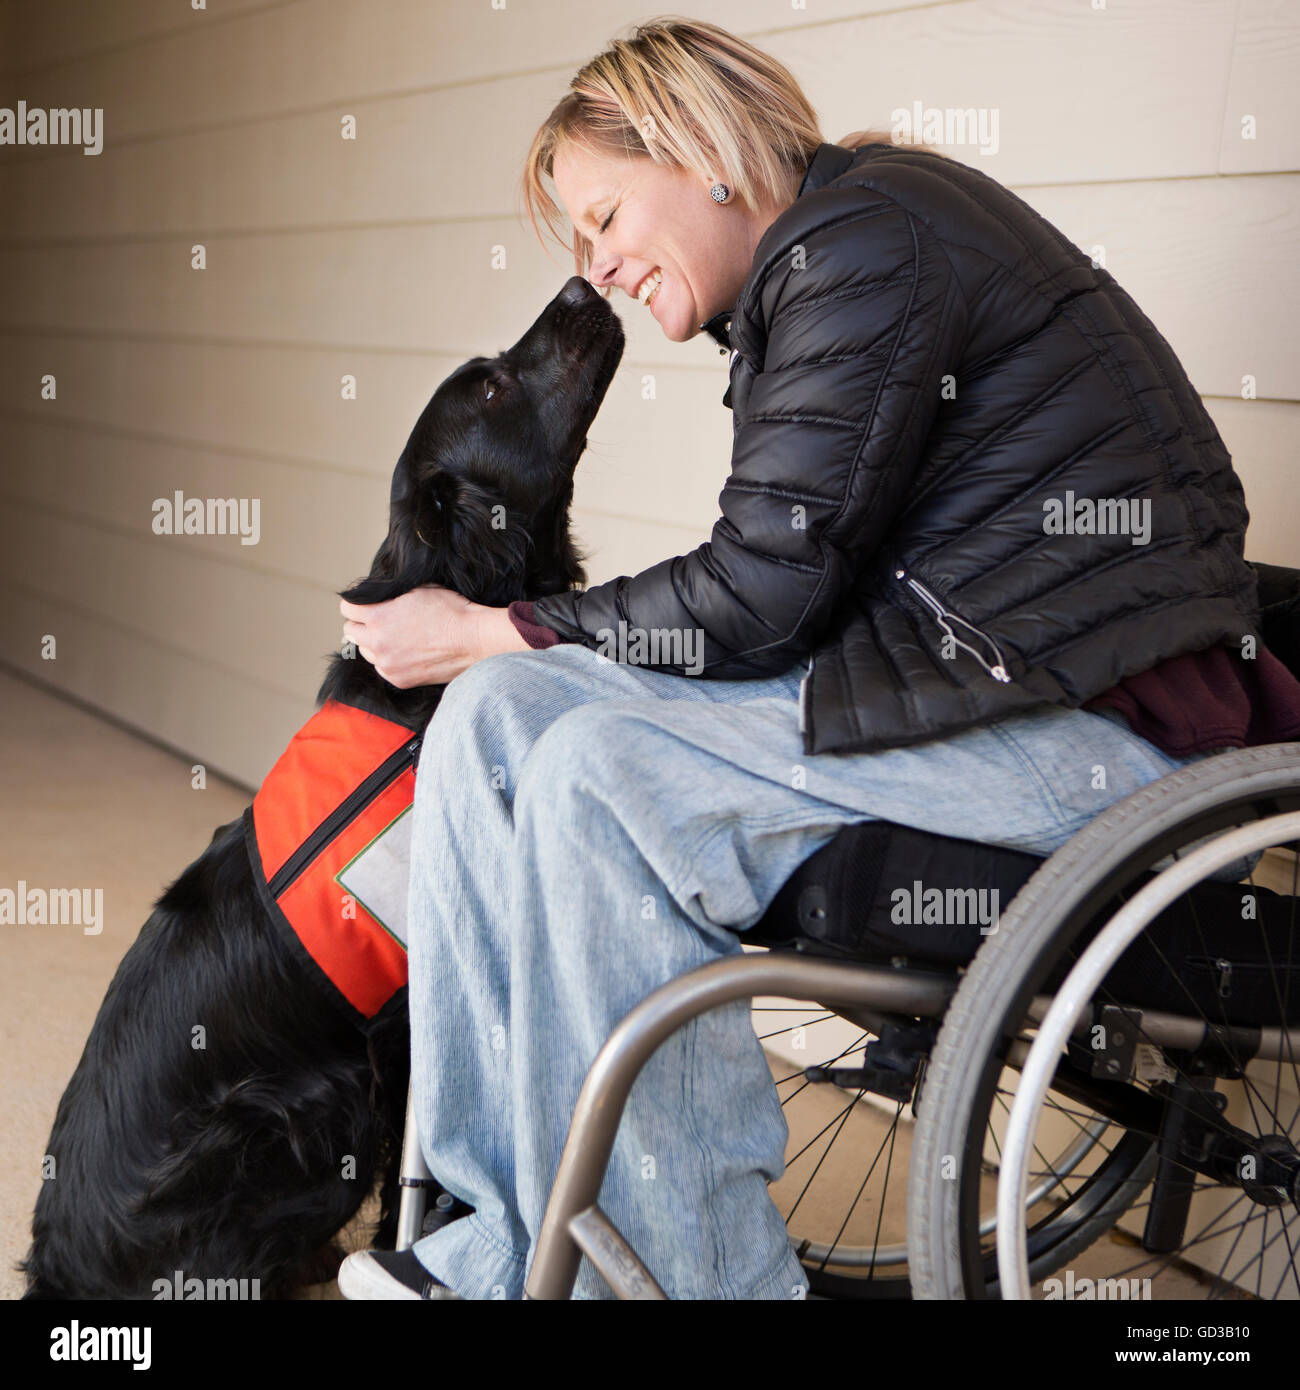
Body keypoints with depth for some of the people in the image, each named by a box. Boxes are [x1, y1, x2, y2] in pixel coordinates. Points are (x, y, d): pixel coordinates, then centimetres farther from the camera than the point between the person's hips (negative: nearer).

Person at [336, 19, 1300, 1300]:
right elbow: (770, 584, 13)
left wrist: (479, 634, -4)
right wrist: (492, 651, 5)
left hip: (1093, 712, -10)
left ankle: (698, 1276, -9)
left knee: (602, 780, -23)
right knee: (500, 712, -3)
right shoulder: (807, 268, 18)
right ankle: (508, 1249, -2)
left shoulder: (865, 240, -12)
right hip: (945, 661, 10)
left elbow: (761, 591, -16)